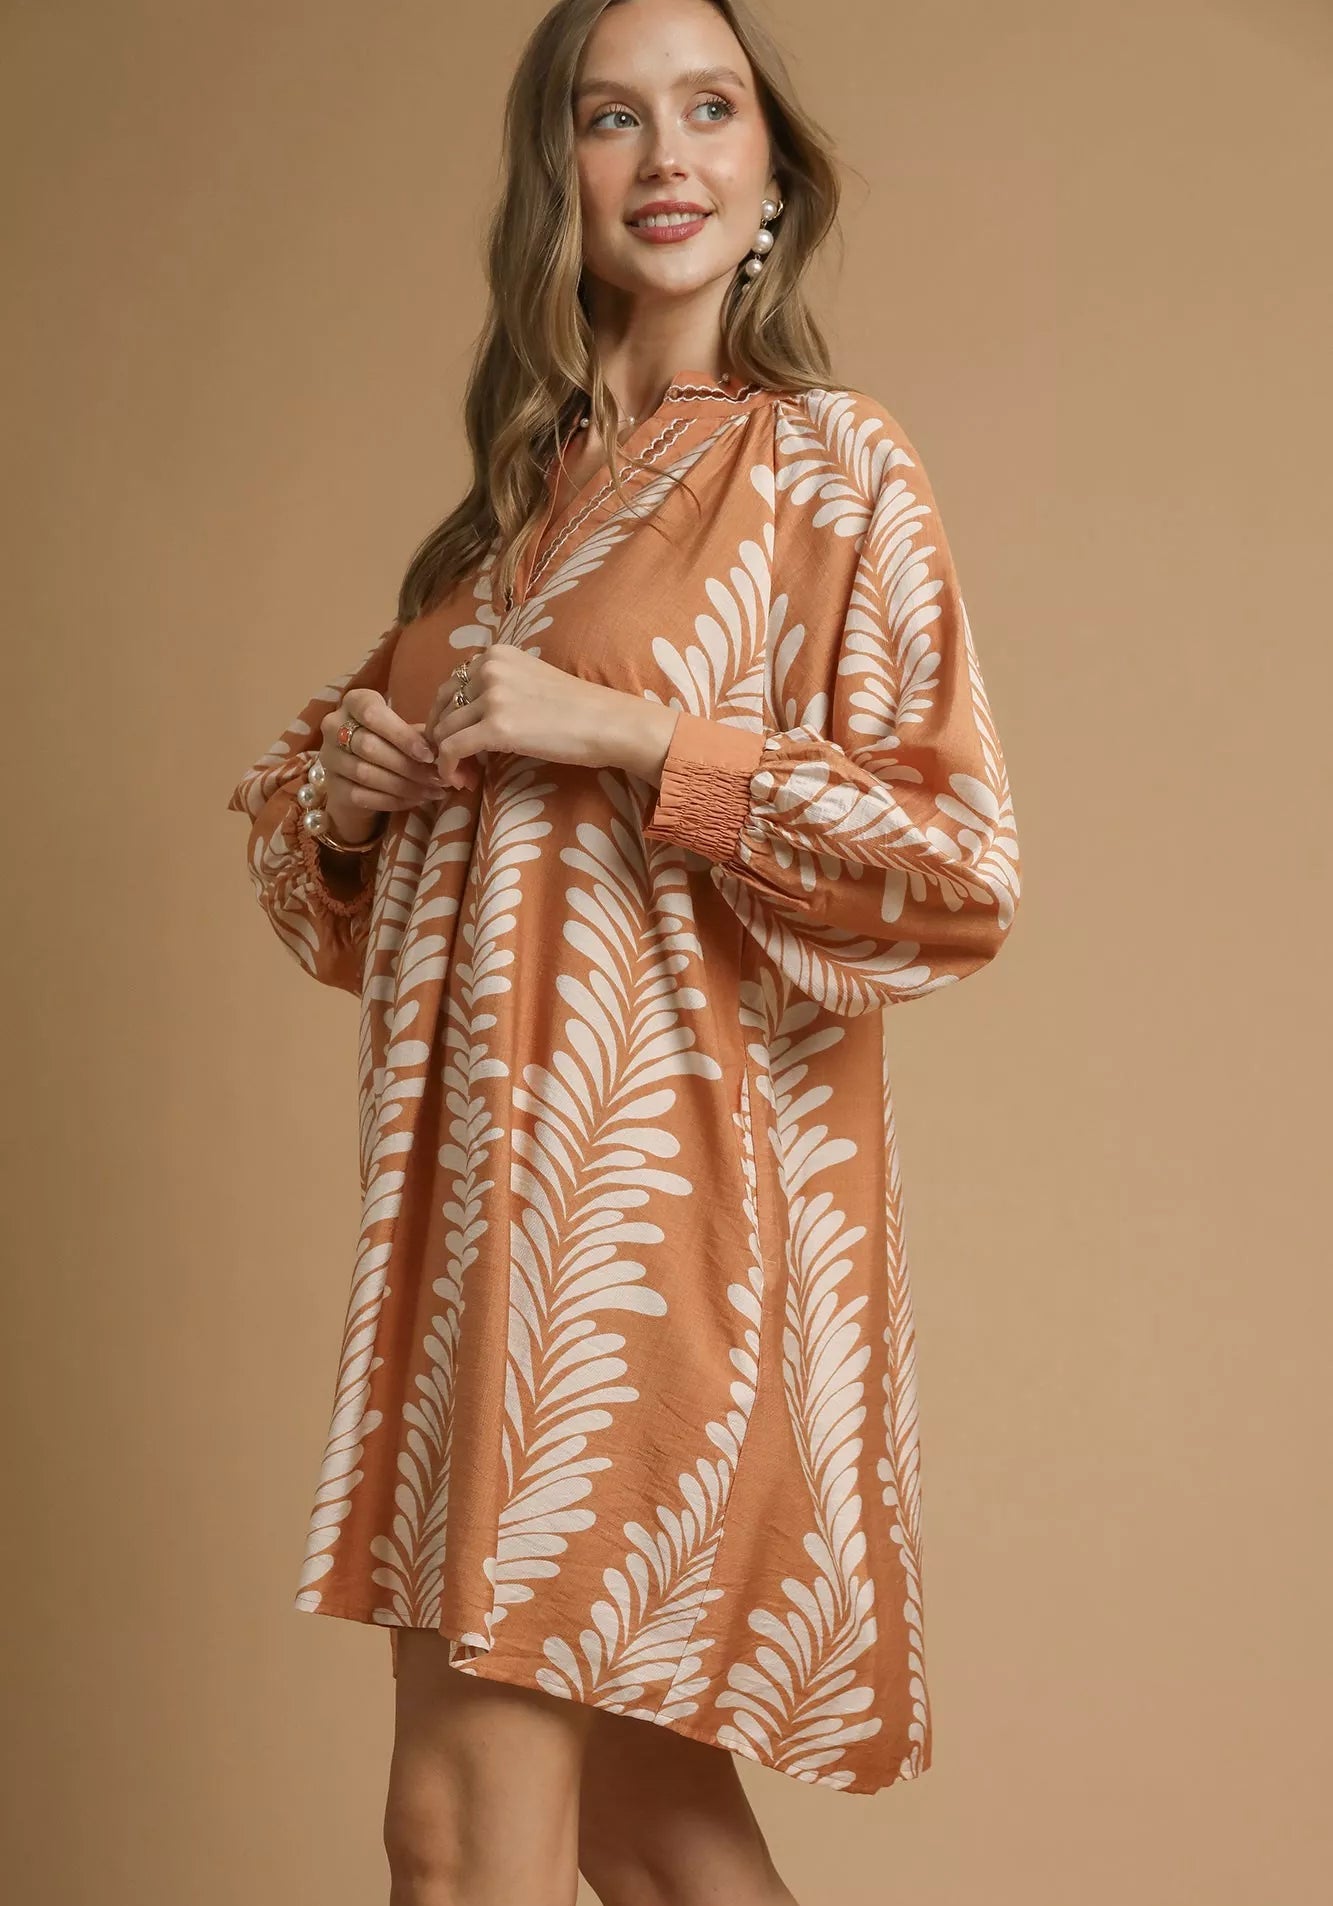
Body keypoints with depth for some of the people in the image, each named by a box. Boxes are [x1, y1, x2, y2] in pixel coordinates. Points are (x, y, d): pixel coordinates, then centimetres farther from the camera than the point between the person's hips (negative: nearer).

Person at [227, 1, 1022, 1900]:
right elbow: (379, 883, 23)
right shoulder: (516, 499, 16)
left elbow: (958, 866, -10)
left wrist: (633, 736, -16)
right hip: (477, 1167, 6)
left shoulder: (831, 465, -2)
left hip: (661, 1170, -6)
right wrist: (340, 786, 0)